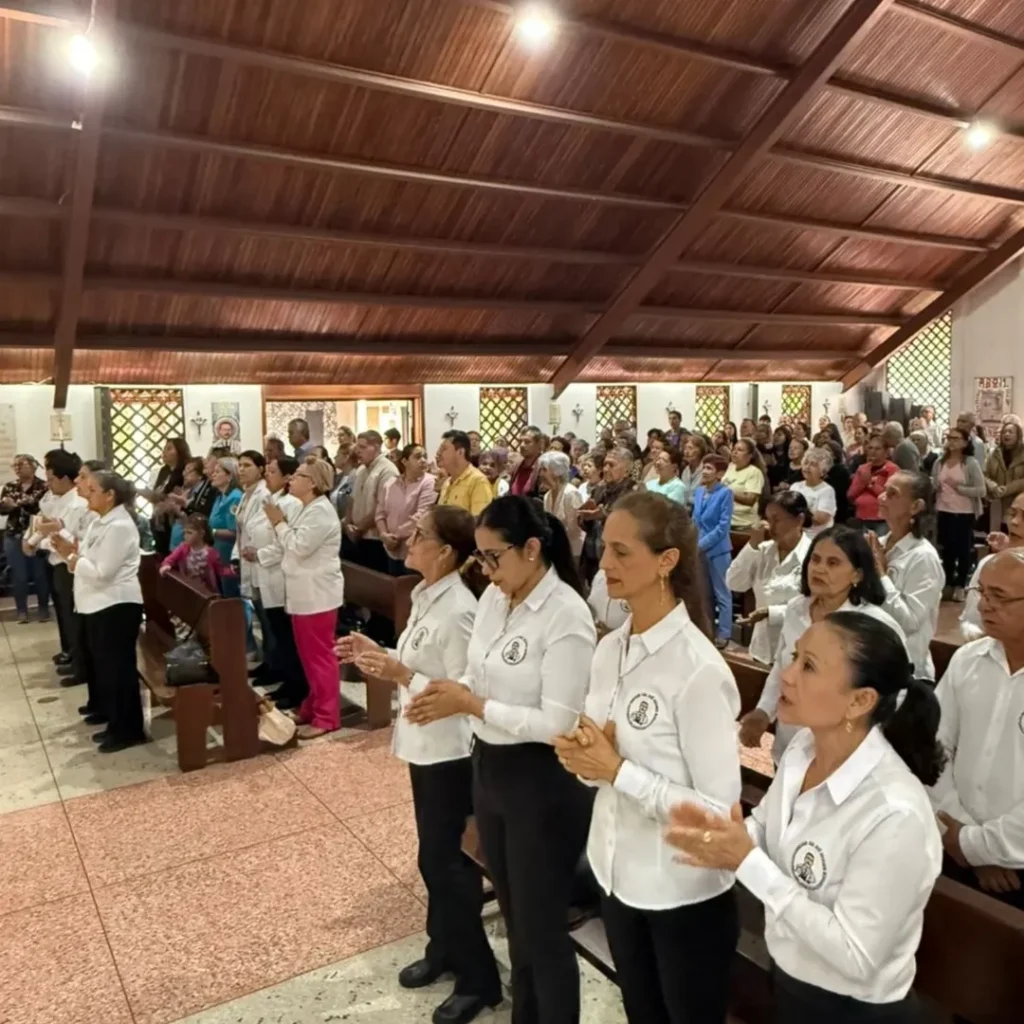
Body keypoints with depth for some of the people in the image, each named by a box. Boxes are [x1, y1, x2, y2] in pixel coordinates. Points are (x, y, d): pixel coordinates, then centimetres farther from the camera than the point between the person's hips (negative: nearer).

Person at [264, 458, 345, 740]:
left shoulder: (320, 511, -18)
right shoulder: (307, 509, 15)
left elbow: (299, 548, -22)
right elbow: (292, 546, 17)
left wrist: (279, 523, -11)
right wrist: (281, 524, 3)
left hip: (317, 594, -10)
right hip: (304, 593, 10)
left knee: (320, 655, -3)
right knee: (308, 654, 17)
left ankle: (326, 717, 5)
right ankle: (313, 707, 28)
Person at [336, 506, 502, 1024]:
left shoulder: (457, 610, -25)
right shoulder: (426, 596, 3)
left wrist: (400, 675, -28)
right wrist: (378, 653, 3)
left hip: (449, 750, -9)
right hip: (423, 743, 9)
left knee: (442, 858, 4)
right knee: (435, 853, 22)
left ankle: (479, 978, 23)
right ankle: (443, 947, 41)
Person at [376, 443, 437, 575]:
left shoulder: (429, 483, -9)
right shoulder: (392, 484, 10)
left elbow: (421, 516, -18)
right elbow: (380, 513, 11)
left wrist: (396, 535, -12)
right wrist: (384, 534, -7)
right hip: (393, 551, 6)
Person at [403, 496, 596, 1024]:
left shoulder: (566, 615, -22)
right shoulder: (493, 598, 1)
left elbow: (557, 723, -24)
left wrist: (470, 704, -23)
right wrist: (449, 691, -11)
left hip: (542, 782, -8)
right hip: (489, 767, 8)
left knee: (542, 926, 9)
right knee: (514, 914, 25)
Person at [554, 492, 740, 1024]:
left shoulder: (698, 669, -24)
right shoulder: (609, 649, -2)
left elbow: (719, 807, -23)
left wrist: (618, 770, -25)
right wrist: (581, 755, -13)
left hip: (684, 894, -7)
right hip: (616, 873, 7)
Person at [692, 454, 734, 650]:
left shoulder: (725, 493, -12)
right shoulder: (699, 491, 6)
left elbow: (723, 526, -15)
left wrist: (702, 544, -17)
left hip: (717, 549, -6)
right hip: (699, 549, 6)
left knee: (721, 593, 4)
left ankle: (723, 634, 12)